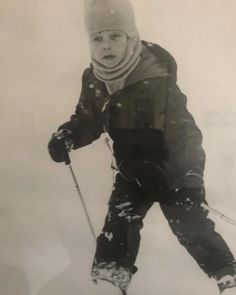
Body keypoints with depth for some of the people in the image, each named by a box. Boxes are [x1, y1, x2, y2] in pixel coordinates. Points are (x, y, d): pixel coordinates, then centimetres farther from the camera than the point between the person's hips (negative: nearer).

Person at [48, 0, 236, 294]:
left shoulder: (156, 79, -27)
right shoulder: (94, 80, -8)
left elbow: (182, 128, -27)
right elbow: (87, 119, 3)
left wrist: (191, 174, -39)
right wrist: (66, 136, -16)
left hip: (169, 170, -5)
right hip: (131, 171, 5)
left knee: (192, 226, -3)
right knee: (117, 225, 1)